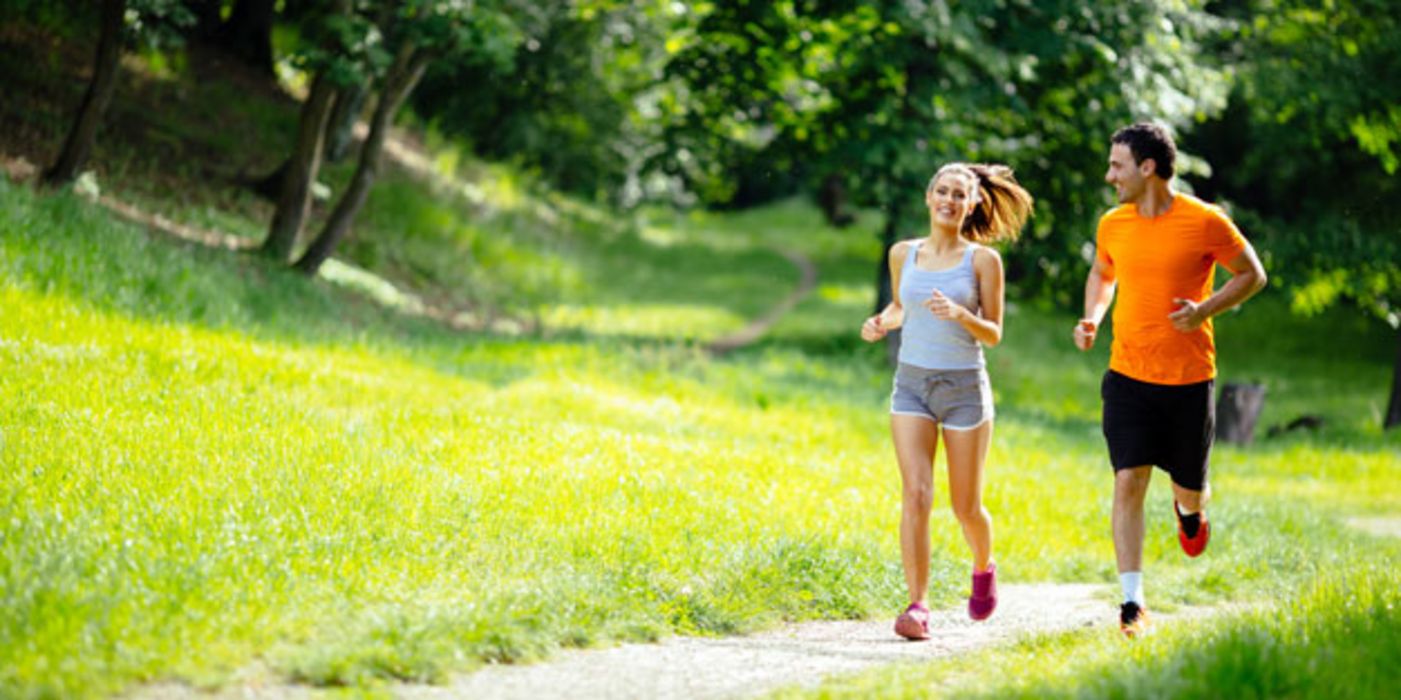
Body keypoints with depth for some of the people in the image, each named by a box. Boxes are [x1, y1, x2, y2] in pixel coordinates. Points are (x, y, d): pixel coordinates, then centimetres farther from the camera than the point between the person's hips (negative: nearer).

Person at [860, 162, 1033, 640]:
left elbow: (993, 334, -3)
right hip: (912, 385, 2)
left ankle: (984, 568, 38)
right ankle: (917, 606, -13)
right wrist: (881, 323, 1)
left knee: (966, 507, 6)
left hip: (964, 387, -2)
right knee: (917, 496, -13)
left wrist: (960, 314, -22)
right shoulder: (903, 254, 5)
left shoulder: (983, 260, -4)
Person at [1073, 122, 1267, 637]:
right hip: (1127, 376, 2)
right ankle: (1133, 604, -7)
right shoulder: (1112, 226, 2)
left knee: (1189, 487, 10)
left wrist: (1205, 309, -15)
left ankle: (1189, 509, 50)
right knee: (1128, 482, -10)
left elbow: (1252, 275, 1)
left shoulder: (1205, 222, -10)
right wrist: (1092, 318, 3)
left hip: (1188, 379, -2)